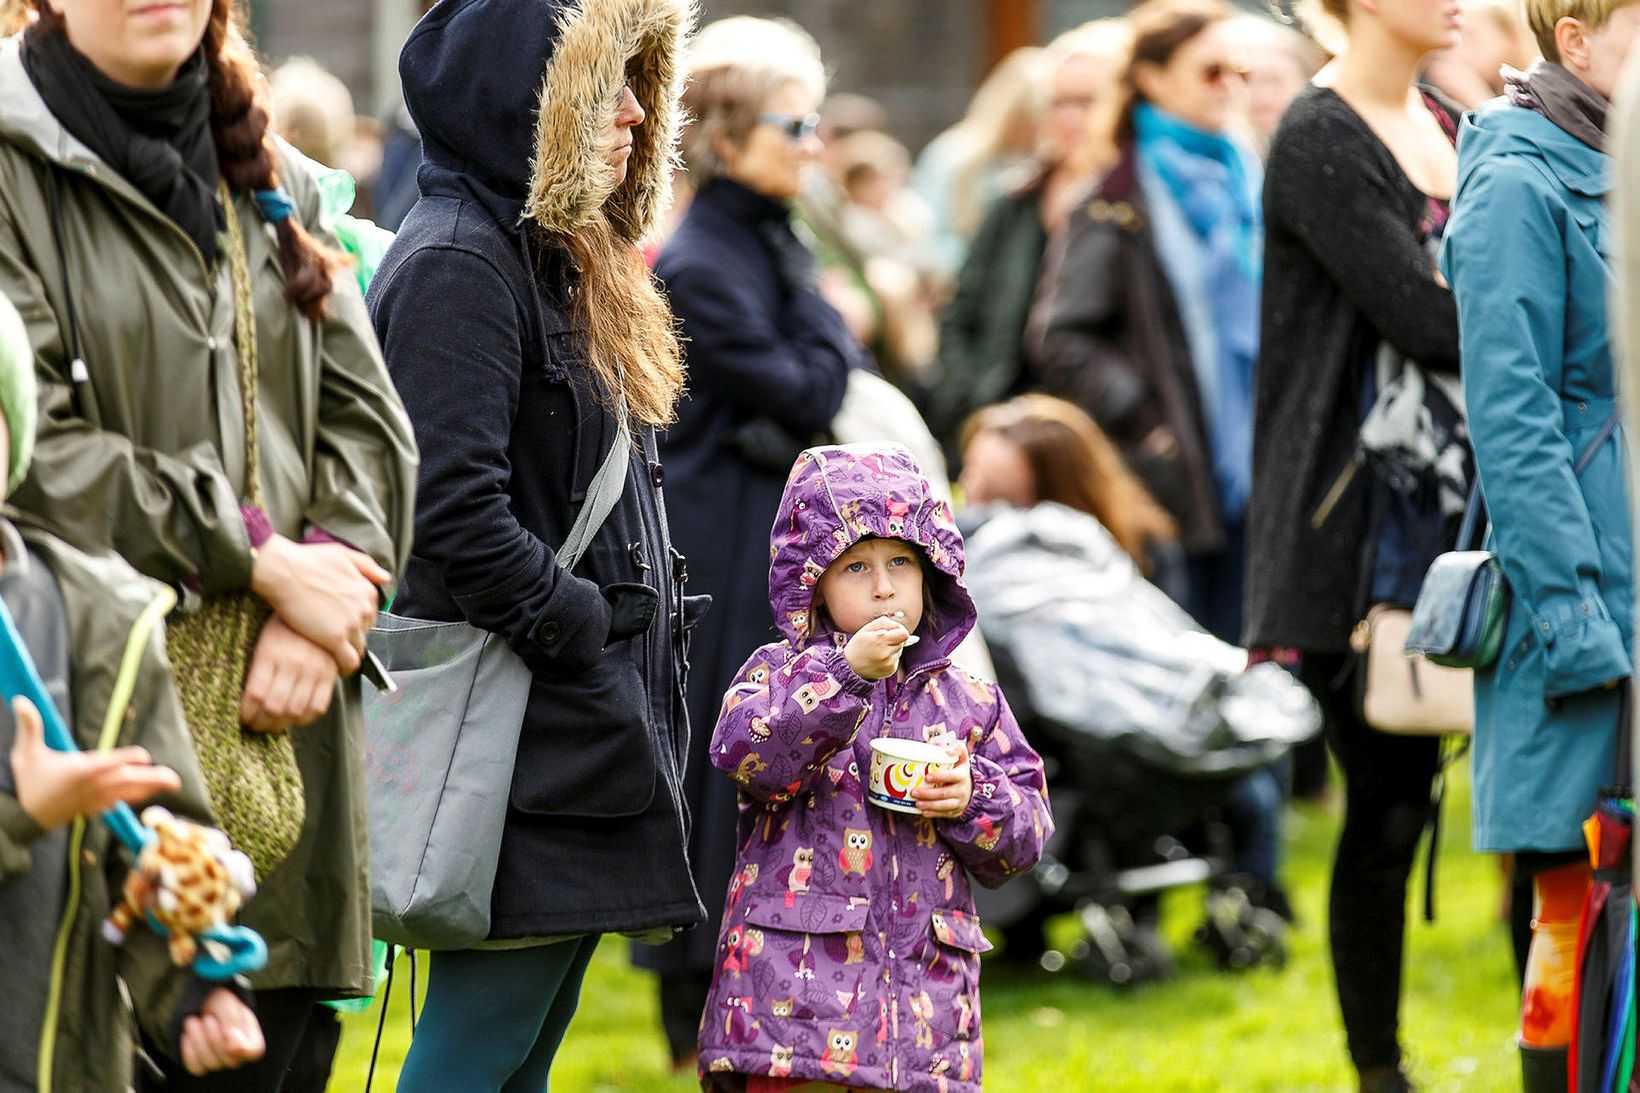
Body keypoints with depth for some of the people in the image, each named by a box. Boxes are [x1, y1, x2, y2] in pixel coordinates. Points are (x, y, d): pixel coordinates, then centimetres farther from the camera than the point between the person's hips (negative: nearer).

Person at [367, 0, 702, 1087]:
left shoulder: (560, 257, 19)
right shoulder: (458, 264, -13)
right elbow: (458, 510, -22)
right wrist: (585, 627, -17)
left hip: (581, 743, 10)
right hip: (521, 742, -10)